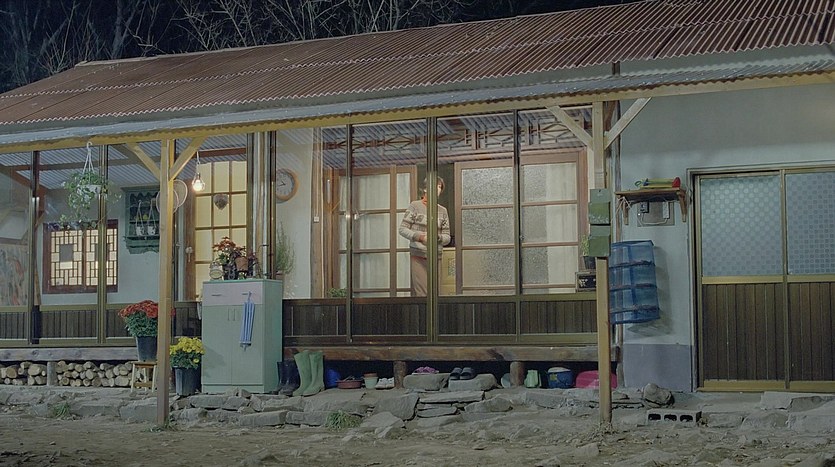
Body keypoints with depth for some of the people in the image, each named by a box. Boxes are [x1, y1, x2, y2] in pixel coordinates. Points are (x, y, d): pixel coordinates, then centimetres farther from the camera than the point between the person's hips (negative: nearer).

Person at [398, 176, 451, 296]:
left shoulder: (442, 211, 11)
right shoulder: (415, 206, 2)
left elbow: (447, 237, 10)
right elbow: (402, 229, -1)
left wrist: (438, 237, -13)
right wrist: (420, 236, -16)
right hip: (418, 256, -4)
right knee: (422, 294, -11)